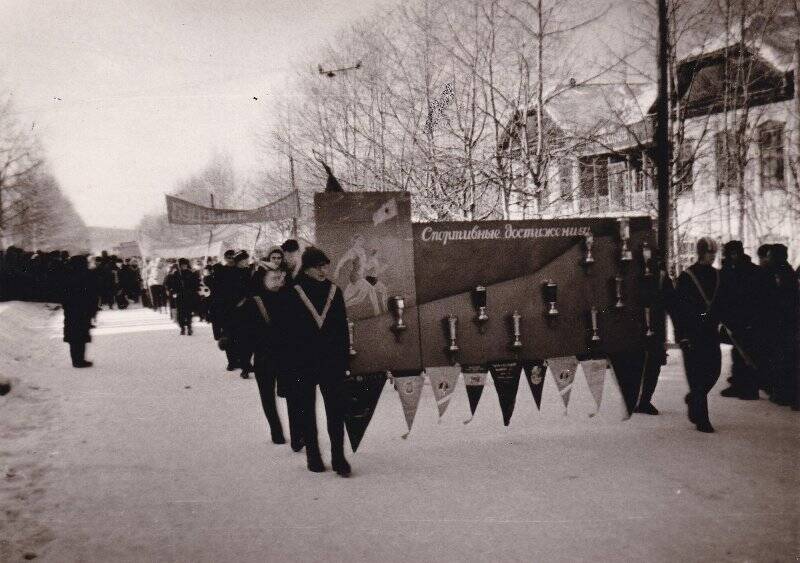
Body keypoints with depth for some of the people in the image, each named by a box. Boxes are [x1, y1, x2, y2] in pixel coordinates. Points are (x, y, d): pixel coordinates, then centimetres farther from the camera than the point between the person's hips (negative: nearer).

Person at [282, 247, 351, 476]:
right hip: (303, 363, -2)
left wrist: (344, 360, 3)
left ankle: (338, 457, 6)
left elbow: (343, 328, 6)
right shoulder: (294, 294, -5)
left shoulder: (334, 291, 4)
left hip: (332, 362, 2)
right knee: (307, 411, 10)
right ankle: (313, 456, 22)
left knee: (336, 410, -1)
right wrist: (291, 363, -9)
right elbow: (288, 331, -5)